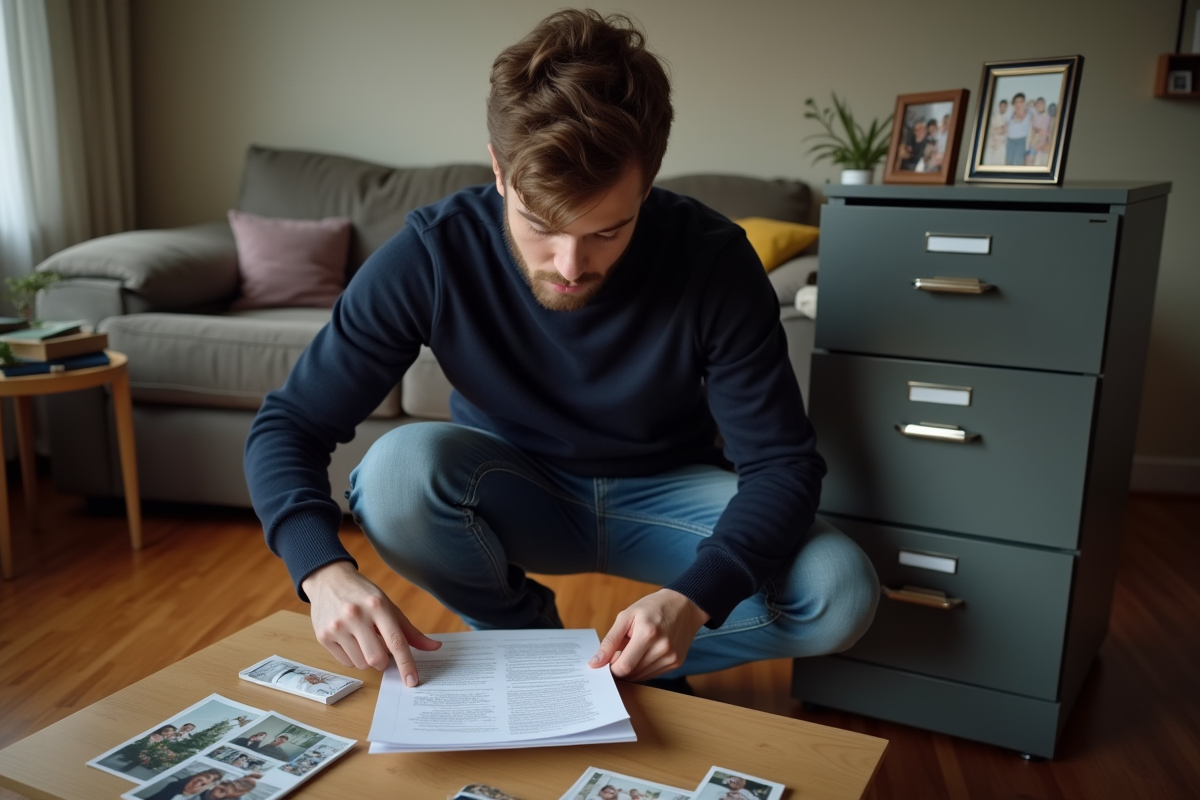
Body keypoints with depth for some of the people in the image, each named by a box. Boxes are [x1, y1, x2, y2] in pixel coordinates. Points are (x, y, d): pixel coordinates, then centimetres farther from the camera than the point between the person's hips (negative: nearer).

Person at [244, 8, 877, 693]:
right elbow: (286, 427, -19)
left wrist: (693, 599, -38)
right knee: (400, 466, -32)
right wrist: (326, 569, -39)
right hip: (513, 494, 1)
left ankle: (646, 665, 2)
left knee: (842, 594, -25)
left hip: (662, 495, 0)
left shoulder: (714, 259, -24)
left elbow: (782, 463, -20)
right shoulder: (432, 254, -23)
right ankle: (528, 639, -3)